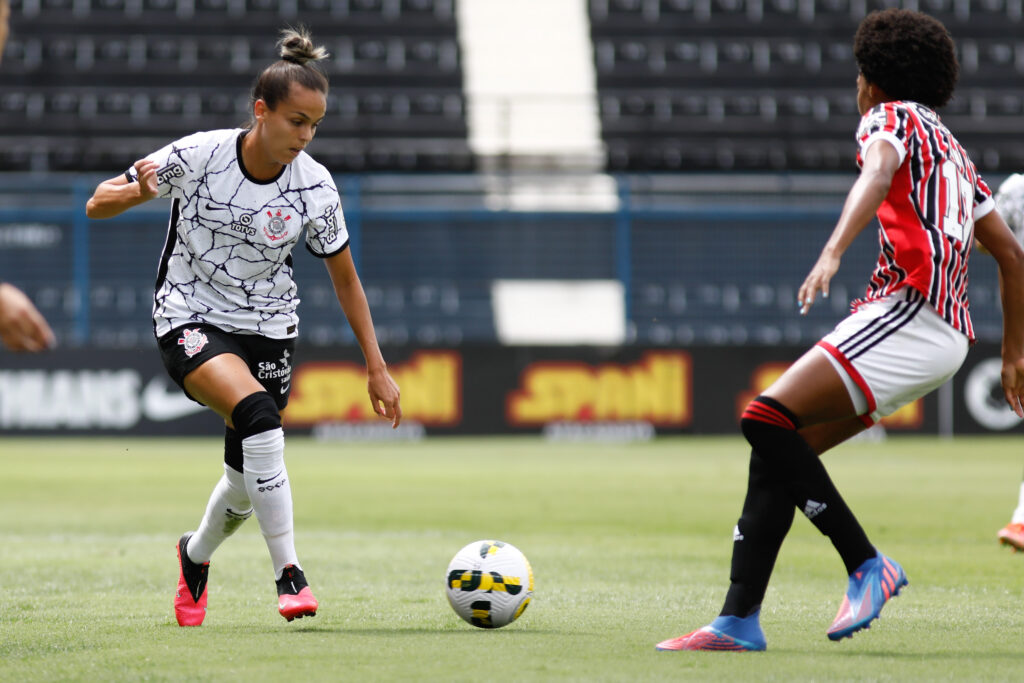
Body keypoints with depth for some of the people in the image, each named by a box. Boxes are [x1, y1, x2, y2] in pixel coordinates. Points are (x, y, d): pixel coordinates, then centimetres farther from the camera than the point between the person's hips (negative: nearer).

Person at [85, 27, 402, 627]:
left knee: (248, 478, 8)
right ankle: (289, 574, -27)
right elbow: (99, 205, -7)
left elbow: (345, 277, 4)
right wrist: (133, 192, -31)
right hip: (190, 320, -4)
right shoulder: (197, 156, -16)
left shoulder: (316, 188, -10)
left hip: (268, 327, 4)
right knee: (256, 414, -32)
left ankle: (197, 556, 44)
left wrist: (377, 368, 3)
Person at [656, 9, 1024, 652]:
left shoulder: (891, 117, 5)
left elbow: (877, 176, -19)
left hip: (910, 309, -9)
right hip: (948, 332, 9)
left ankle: (867, 564, -15)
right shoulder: (952, 148, 31)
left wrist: (832, 254, -35)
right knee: (781, 450, 6)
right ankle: (739, 619, -1)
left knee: (768, 420, -18)